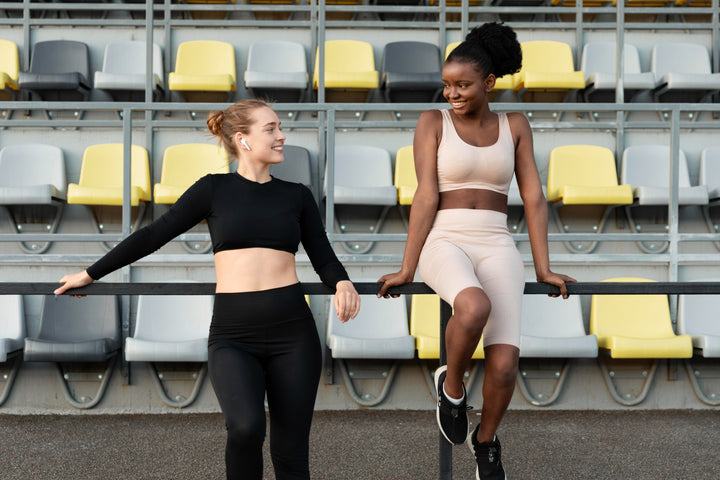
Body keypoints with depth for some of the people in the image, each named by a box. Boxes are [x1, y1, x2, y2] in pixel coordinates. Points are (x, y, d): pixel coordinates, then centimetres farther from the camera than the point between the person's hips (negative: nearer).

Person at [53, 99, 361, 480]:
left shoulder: (297, 195, 10)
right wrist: (90, 274, 12)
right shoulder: (215, 188, 4)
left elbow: (323, 257, 9)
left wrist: (342, 283, -13)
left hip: (292, 328, 2)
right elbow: (154, 235, 8)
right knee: (246, 425, -27)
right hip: (233, 333, -2)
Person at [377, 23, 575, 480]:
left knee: (504, 364, -18)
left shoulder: (515, 125, 11)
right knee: (475, 308, -38)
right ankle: (451, 385, -5)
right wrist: (407, 269, -9)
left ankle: (486, 438, 15)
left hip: (496, 247, 2)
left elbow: (533, 197, 8)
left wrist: (543, 268, 2)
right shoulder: (432, 121, 4)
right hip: (444, 244, -2)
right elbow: (426, 197, -3)